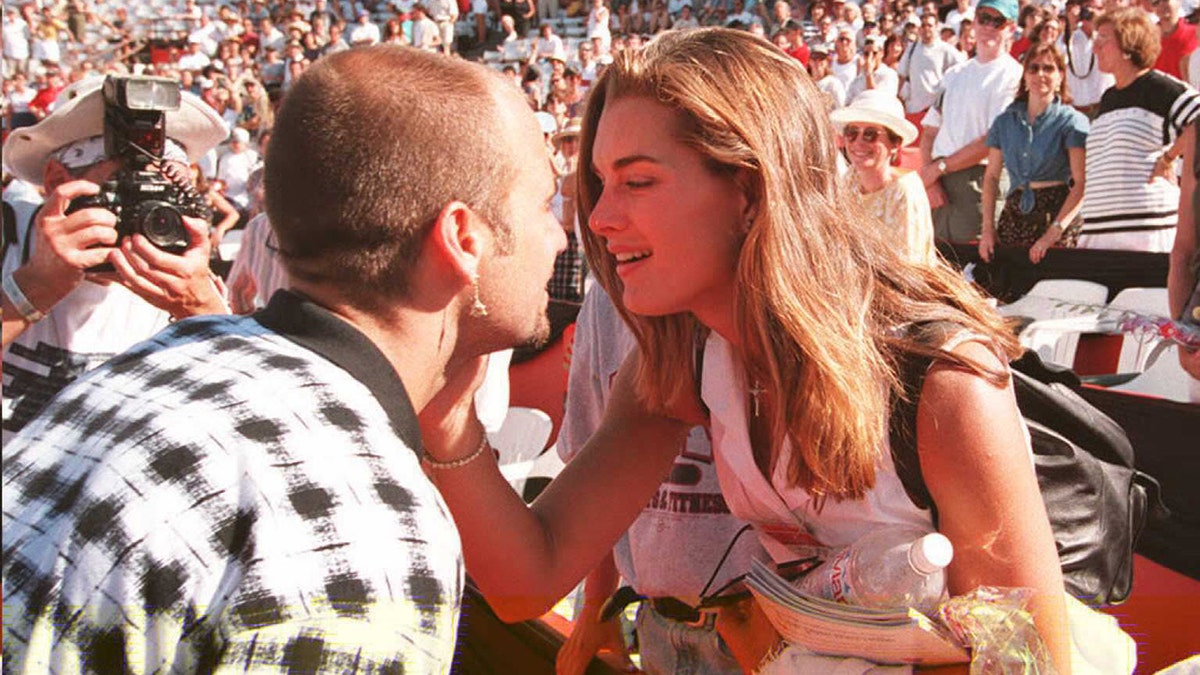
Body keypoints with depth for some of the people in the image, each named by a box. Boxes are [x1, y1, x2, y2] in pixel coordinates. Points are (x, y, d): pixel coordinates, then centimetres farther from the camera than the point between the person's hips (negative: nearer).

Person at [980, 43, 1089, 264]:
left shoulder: (1072, 121, -1)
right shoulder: (1005, 121, 12)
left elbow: (1081, 183, -9)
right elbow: (991, 176, 11)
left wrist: (1054, 232, -17)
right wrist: (988, 228, 0)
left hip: (1056, 214, -3)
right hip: (1013, 216, 4)